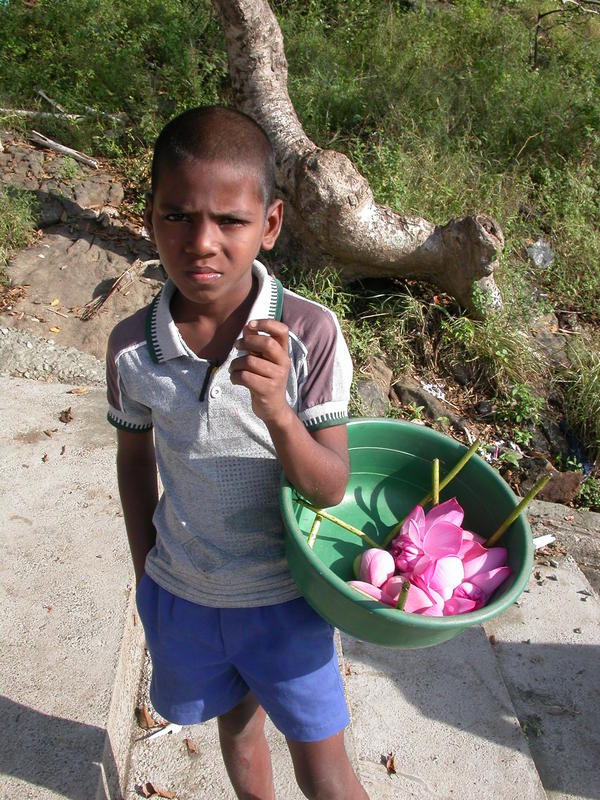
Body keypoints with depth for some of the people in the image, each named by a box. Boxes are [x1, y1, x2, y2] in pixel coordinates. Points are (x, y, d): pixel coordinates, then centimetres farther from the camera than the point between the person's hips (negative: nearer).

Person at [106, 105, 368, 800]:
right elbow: (135, 460, 1)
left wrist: (276, 411, -39)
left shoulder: (309, 335, -23)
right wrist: (146, 574, 9)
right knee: (236, 721, 29)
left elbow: (331, 489, -20)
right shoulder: (131, 347, -15)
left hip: (283, 591, -2)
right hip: (182, 590, 3)